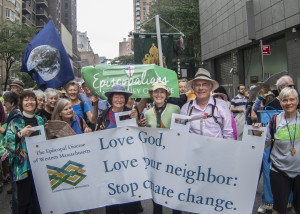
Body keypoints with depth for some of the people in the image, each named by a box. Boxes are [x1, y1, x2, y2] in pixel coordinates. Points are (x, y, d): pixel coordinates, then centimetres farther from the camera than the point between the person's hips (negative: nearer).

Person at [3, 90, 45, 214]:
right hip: (23, 166, -4)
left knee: (38, 199, 10)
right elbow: (6, 142, -12)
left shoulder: (40, 120, 12)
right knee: (24, 200, 2)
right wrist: (20, 133, -24)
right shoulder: (15, 122, -1)